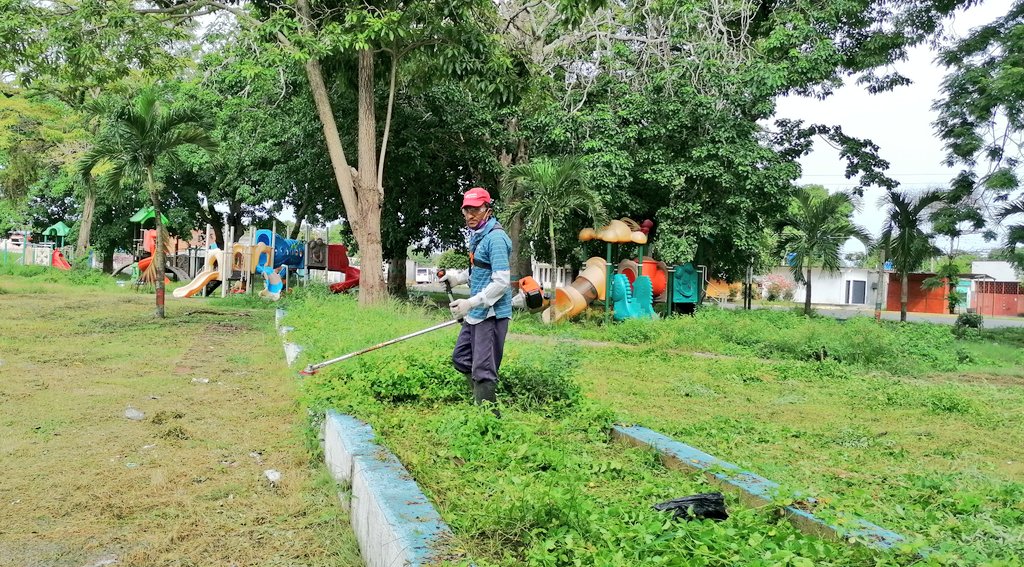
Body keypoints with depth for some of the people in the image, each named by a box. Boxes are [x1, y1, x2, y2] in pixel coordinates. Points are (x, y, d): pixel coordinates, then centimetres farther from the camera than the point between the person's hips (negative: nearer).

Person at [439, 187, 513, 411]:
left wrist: (471, 303, -27)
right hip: (475, 313, 10)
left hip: (491, 313, -10)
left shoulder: (495, 237, -18)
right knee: (461, 358, 20)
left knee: (483, 370, -7)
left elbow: (501, 282, -23)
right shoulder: (477, 236, 12)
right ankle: (486, 401, 31)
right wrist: (456, 276, 8)